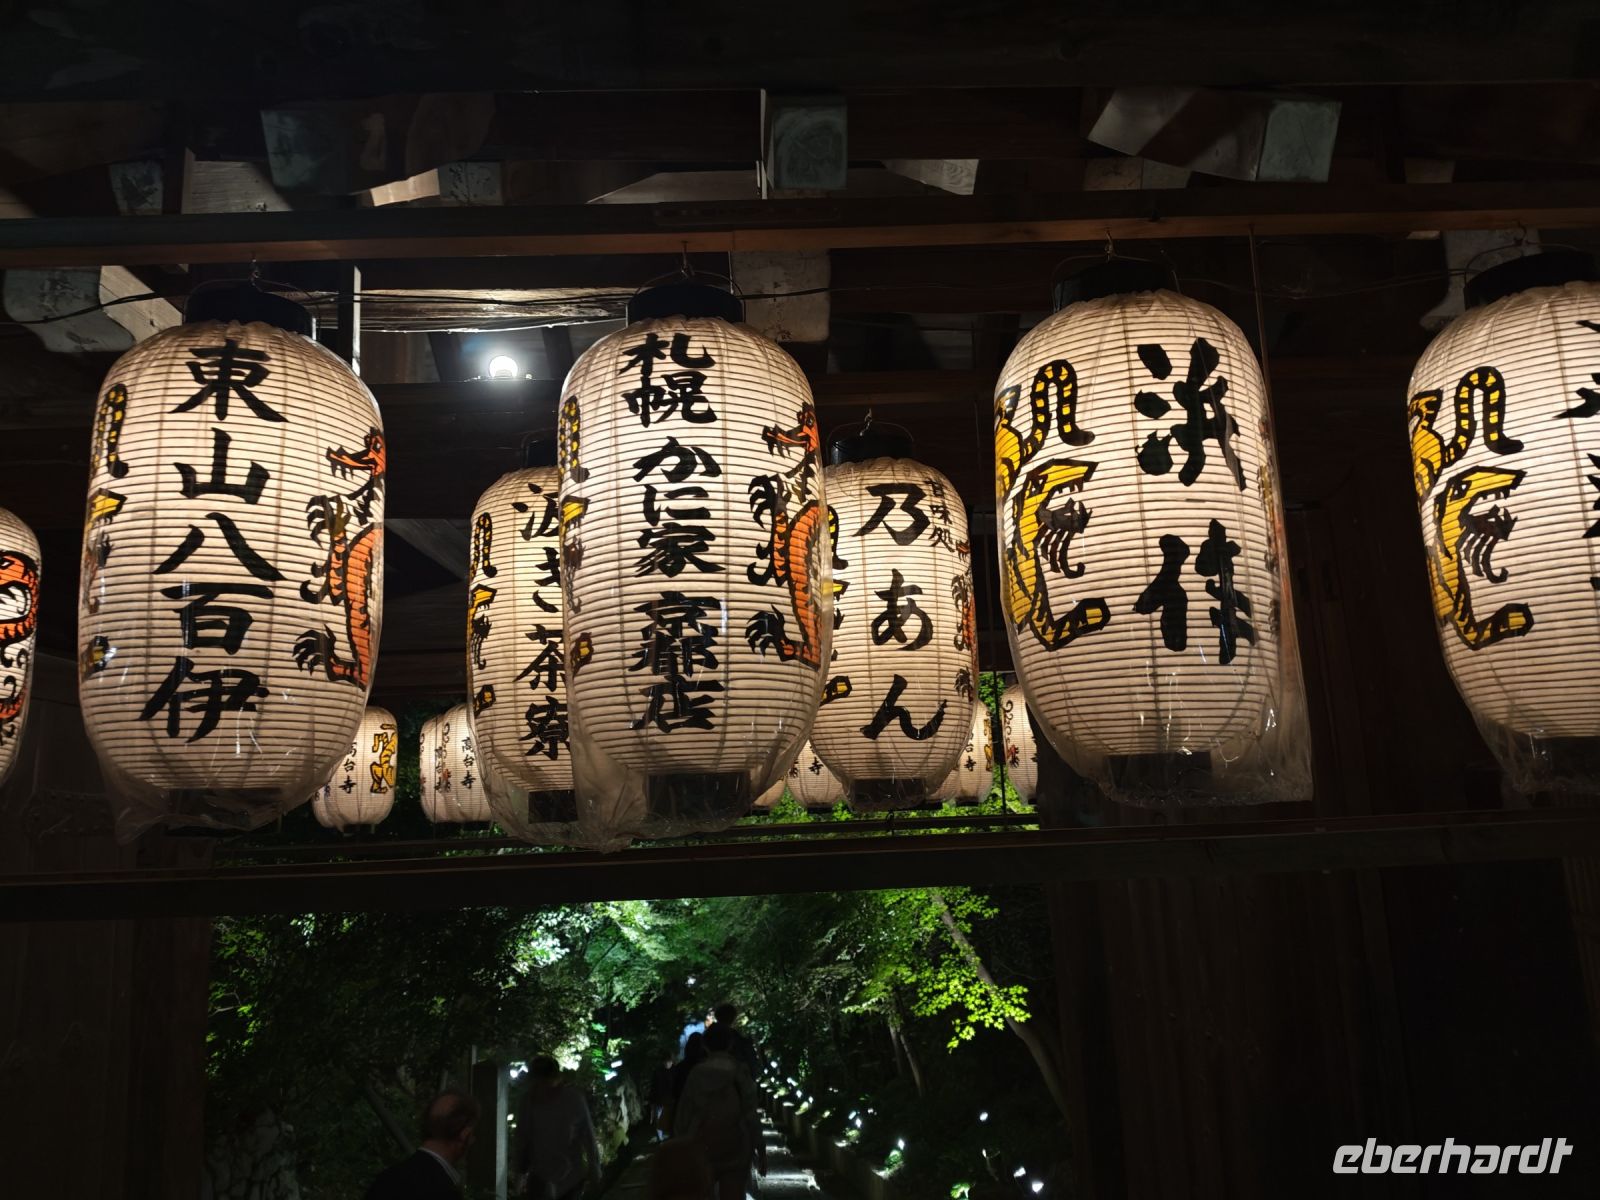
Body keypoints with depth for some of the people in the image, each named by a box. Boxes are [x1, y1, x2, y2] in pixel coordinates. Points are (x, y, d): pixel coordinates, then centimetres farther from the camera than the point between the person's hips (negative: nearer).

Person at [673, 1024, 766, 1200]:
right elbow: (750, 1113, -6)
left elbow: (684, 1114, 2)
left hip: (700, 1146, 2)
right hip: (734, 1148, -2)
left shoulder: (696, 1074, 0)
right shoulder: (739, 1072, -6)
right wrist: (760, 1148, 1)